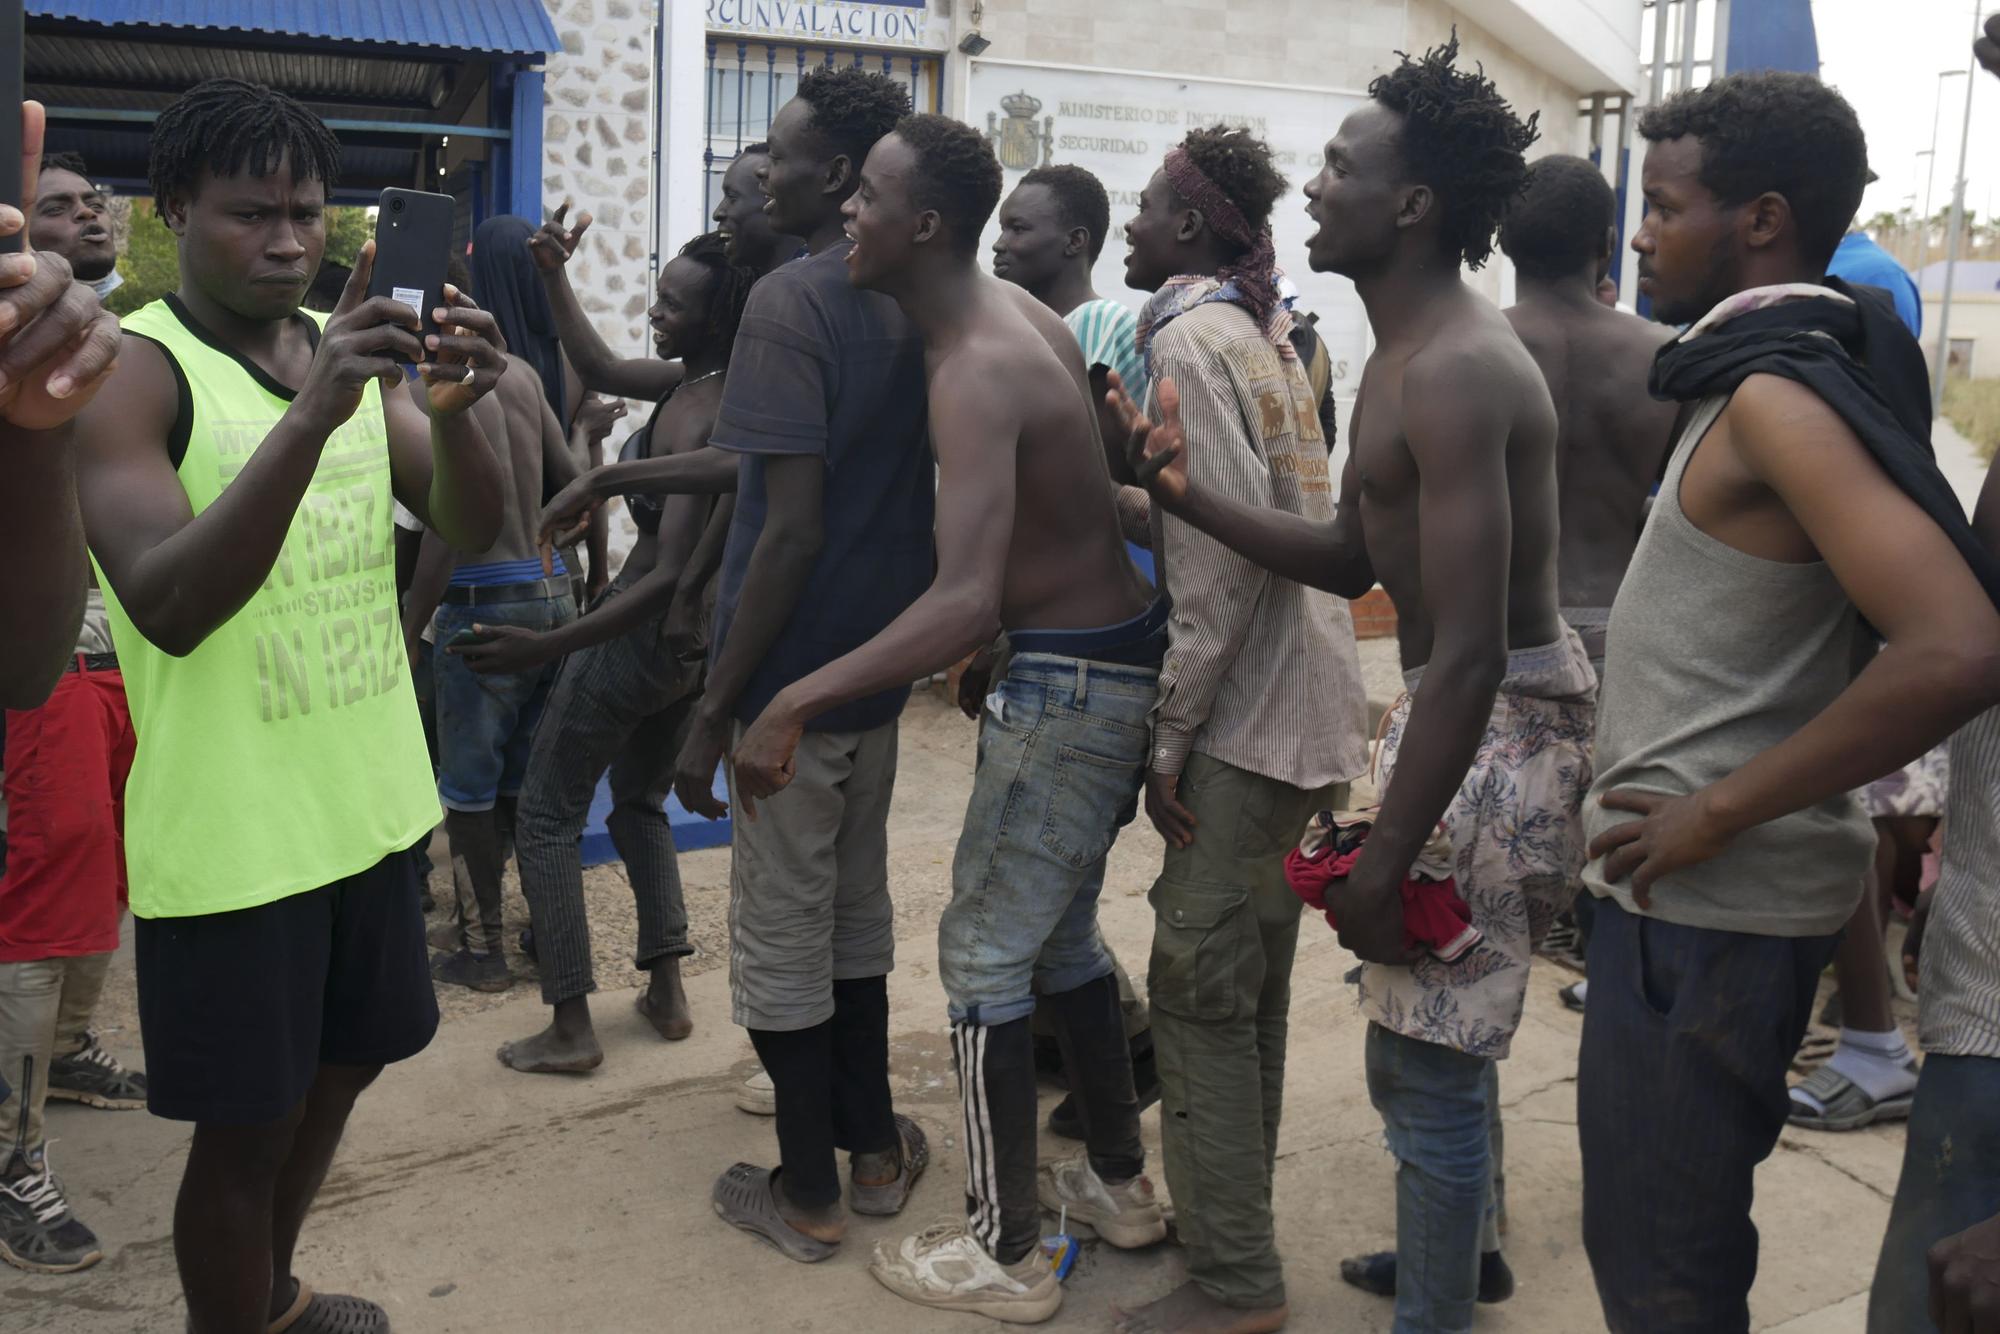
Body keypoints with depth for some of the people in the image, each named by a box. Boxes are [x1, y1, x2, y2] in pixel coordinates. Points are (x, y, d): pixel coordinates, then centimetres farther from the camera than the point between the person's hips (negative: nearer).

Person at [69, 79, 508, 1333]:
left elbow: (473, 525, -2)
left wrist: (450, 410, -24)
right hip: (233, 832, -7)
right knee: (245, 1122, 5)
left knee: (341, 1064, 22)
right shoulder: (134, 371, -14)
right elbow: (169, 607, -26)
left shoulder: (359, 348, 6)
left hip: (371, 798, 7)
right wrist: (310, 415, -36)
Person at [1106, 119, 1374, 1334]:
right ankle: (1230, 1224, 31)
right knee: (1250, 983, 17)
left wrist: (1174, 735, -17)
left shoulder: (1190, 338, -12)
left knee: (1200, 988, -3)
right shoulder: (1261, 332, 16)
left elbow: (1230, 550, -21)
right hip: (1301, 709, 10)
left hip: (1246, 718, -10)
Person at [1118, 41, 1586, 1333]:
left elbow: (1469, 653, -28)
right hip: (1468, 704, 11)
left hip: (1498, 726, -11)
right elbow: (1353, 559, 15)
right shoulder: (1404, 352, 11)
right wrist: (1193, 497, 5)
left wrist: (1383, 862, -25)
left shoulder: (1454, 369, -23)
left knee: (1429, 1057, -1)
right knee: (1432, 1024, 25)